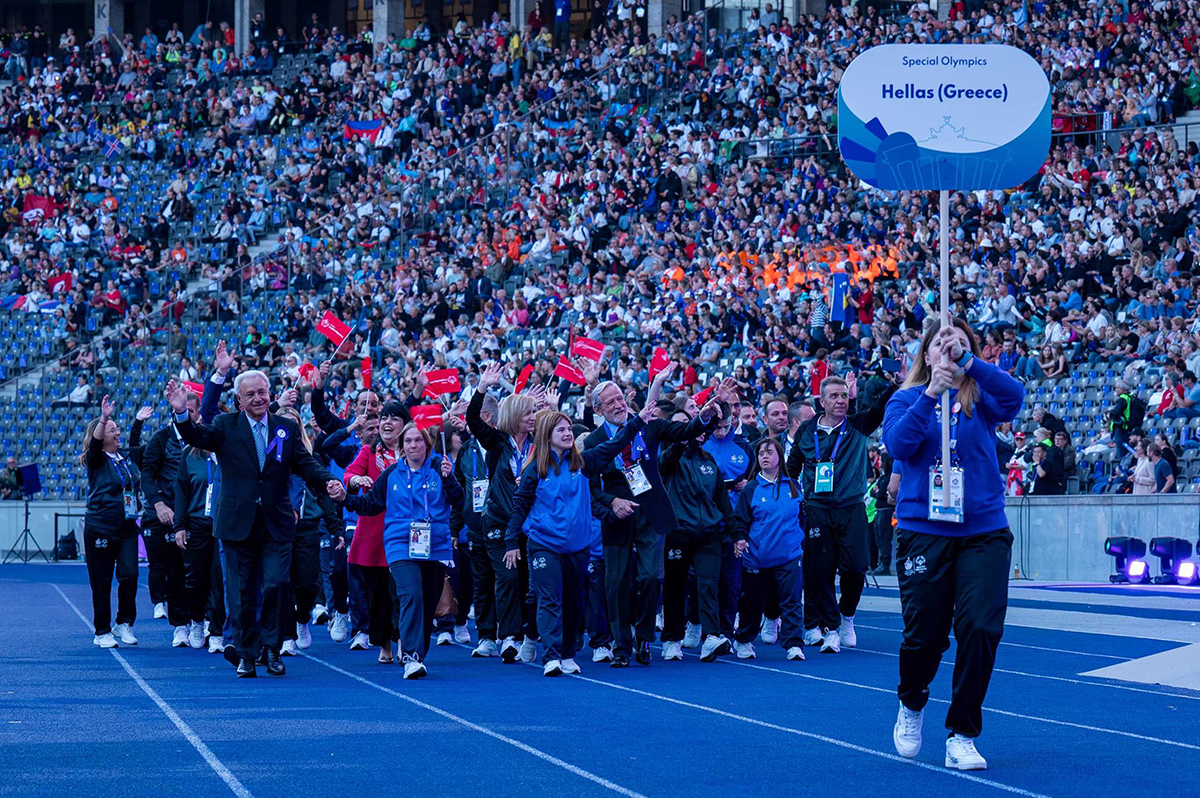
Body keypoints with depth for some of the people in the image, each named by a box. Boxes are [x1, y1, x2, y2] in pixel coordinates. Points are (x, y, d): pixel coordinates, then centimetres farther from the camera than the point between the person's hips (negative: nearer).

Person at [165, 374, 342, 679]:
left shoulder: (287, 428, 9)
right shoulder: (226, 426, 4)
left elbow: (306, 464, 5)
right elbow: (196, 437, -11)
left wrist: (329, 481, -14)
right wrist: (181, 412, -30)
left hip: (277, 525, 1)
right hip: (238, 524, -1)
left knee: (278, 584, -9)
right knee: (242, 592, 3)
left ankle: (270, 648, 6)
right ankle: (245, 654, 13)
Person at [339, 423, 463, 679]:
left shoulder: (438, 468, 5)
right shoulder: (392, 474, 9)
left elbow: (458, 501, -4)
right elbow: (371, 504, 15)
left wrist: (448, 479, -20)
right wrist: (346, 499, 1)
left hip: (435, 546, 1)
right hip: (401, 546, -1)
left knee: (429, 603, 7)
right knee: (411, 595, -21)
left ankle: (418, 655, 22)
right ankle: (411, 656, -25)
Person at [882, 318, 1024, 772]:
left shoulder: (981, 399, 7)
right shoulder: (908, 399, 6)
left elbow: (1014, 398, -15)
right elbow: (898, 443, -13)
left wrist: (967, 361, -26)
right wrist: (931, 393, -24)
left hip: (984, 532, 1)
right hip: (923, 531, -1)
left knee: (980, 628, -10)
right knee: (925, 634, 1)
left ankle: (961, 736, 1)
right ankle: (912, 705, 33)